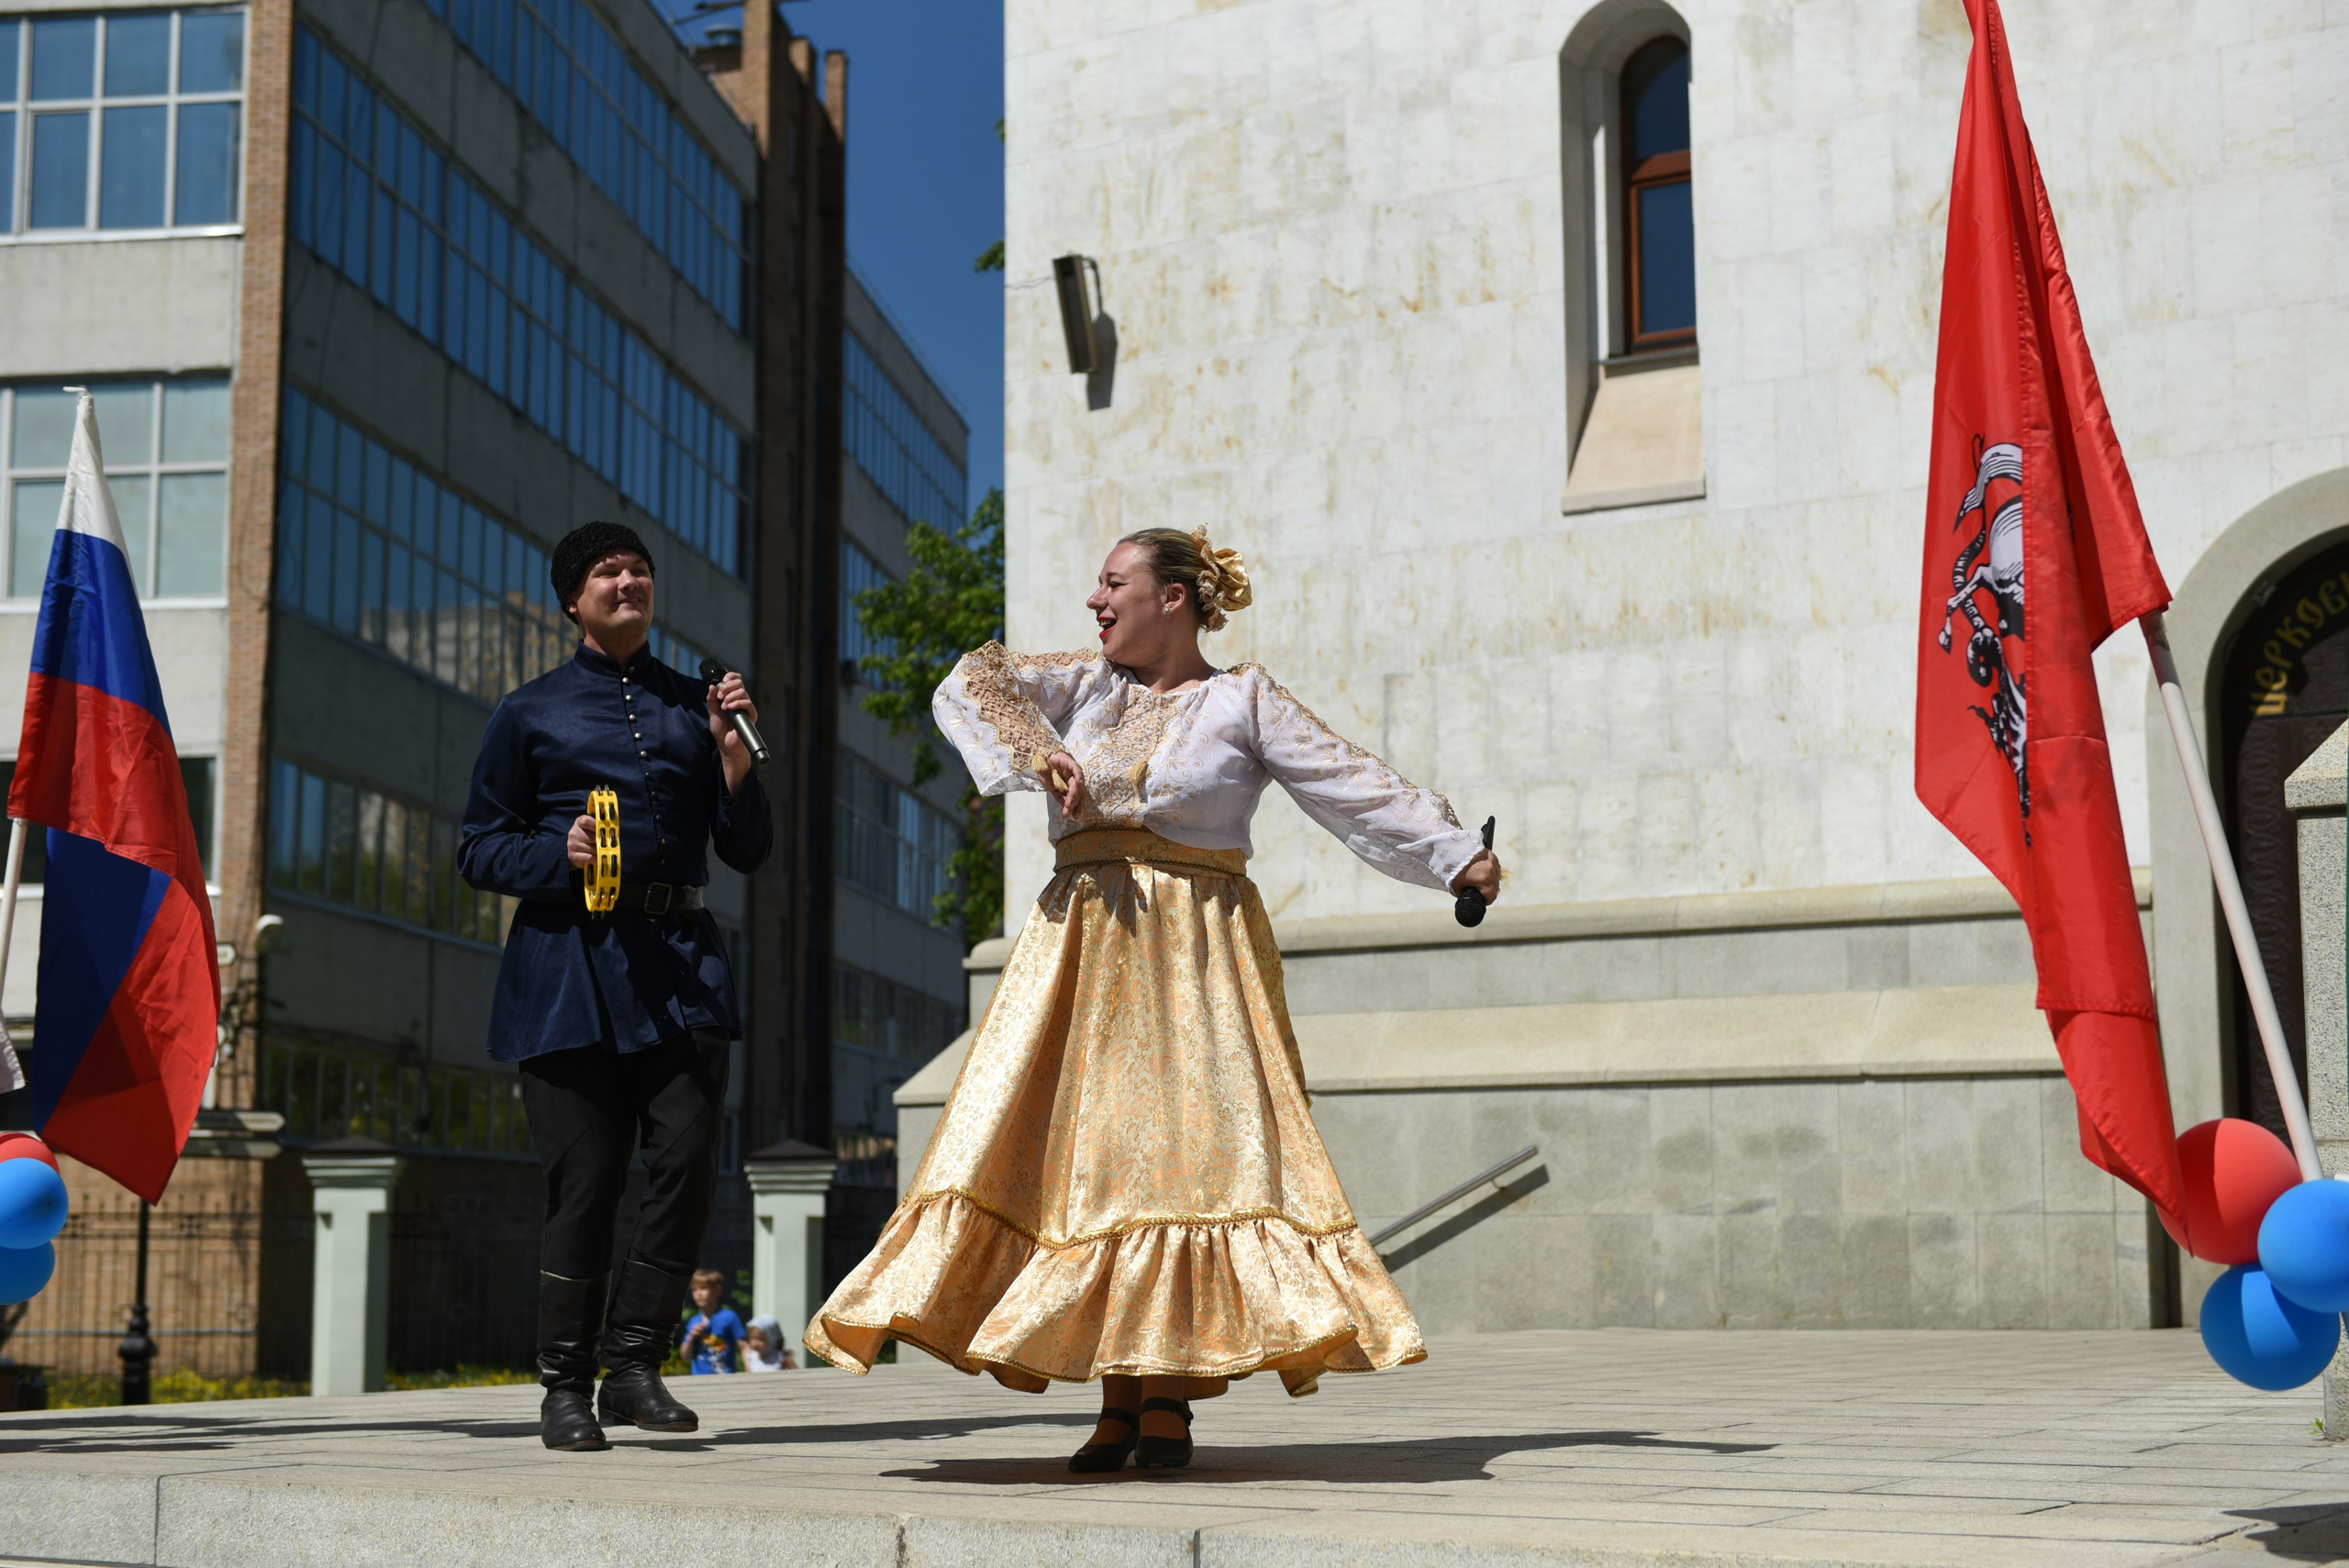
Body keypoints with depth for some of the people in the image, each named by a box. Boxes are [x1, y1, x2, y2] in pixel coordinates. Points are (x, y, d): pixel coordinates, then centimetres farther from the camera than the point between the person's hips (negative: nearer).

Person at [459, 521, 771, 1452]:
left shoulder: (694, 705, 18)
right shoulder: (531, 712, 12)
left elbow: (748, 852, 16)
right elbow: (480, 849, 10)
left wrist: (734, 755, 0)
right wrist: (558, 853, -10)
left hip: (680, 957, 2)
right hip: (569, 962, -2)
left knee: (688, 1156, -10)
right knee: (583, 1177, -3)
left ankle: (635, 1364, 4)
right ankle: (566, 1386, 8)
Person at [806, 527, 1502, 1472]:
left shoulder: (1244, 702, 5)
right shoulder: (1086, 685, 13)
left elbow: (1354, 786, 3)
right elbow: (971, 684, 3)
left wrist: (1457, 856, -2)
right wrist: (1036, 752, -12)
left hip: (1196, 953, -3)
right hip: (1085, 943, 3)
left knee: (1187, 1150, -10)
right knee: (1095, 1153, -3)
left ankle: (1172, 1396, -7)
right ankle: (1118, 1404, 1)